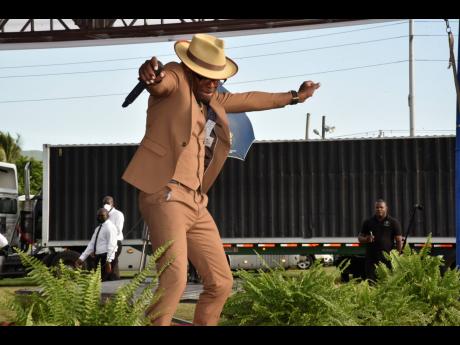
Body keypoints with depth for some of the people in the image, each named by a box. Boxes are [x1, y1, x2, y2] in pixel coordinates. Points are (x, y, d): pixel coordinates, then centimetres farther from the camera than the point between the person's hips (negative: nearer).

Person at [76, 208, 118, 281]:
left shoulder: (110, 227, -7)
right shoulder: (98, 228, 19)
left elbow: (111, 245, -16)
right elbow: (91, 244, 18)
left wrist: (108, 261, -25)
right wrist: (82, 258, 11)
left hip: (106, 257, -9)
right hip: (98, 257, 9)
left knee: (105, 281, -12)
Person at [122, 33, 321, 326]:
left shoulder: (213, 99, 21)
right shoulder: (175, 79, -2)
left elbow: (247, 100, 38)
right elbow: (161, 82, -26)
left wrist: (293, 97, 49)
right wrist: (151, 75, -51)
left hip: (196, 202, 9)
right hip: (166, 194, -9)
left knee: (221, 283, 11)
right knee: (174, 280, -24)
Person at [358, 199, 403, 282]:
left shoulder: (393, 222, 5)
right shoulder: (368, 222, 12)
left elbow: (399, 240, 3)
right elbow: (360, 238, 16)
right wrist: (366, 239, -7)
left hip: (387, 259, -2)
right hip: (371, 259, 2)